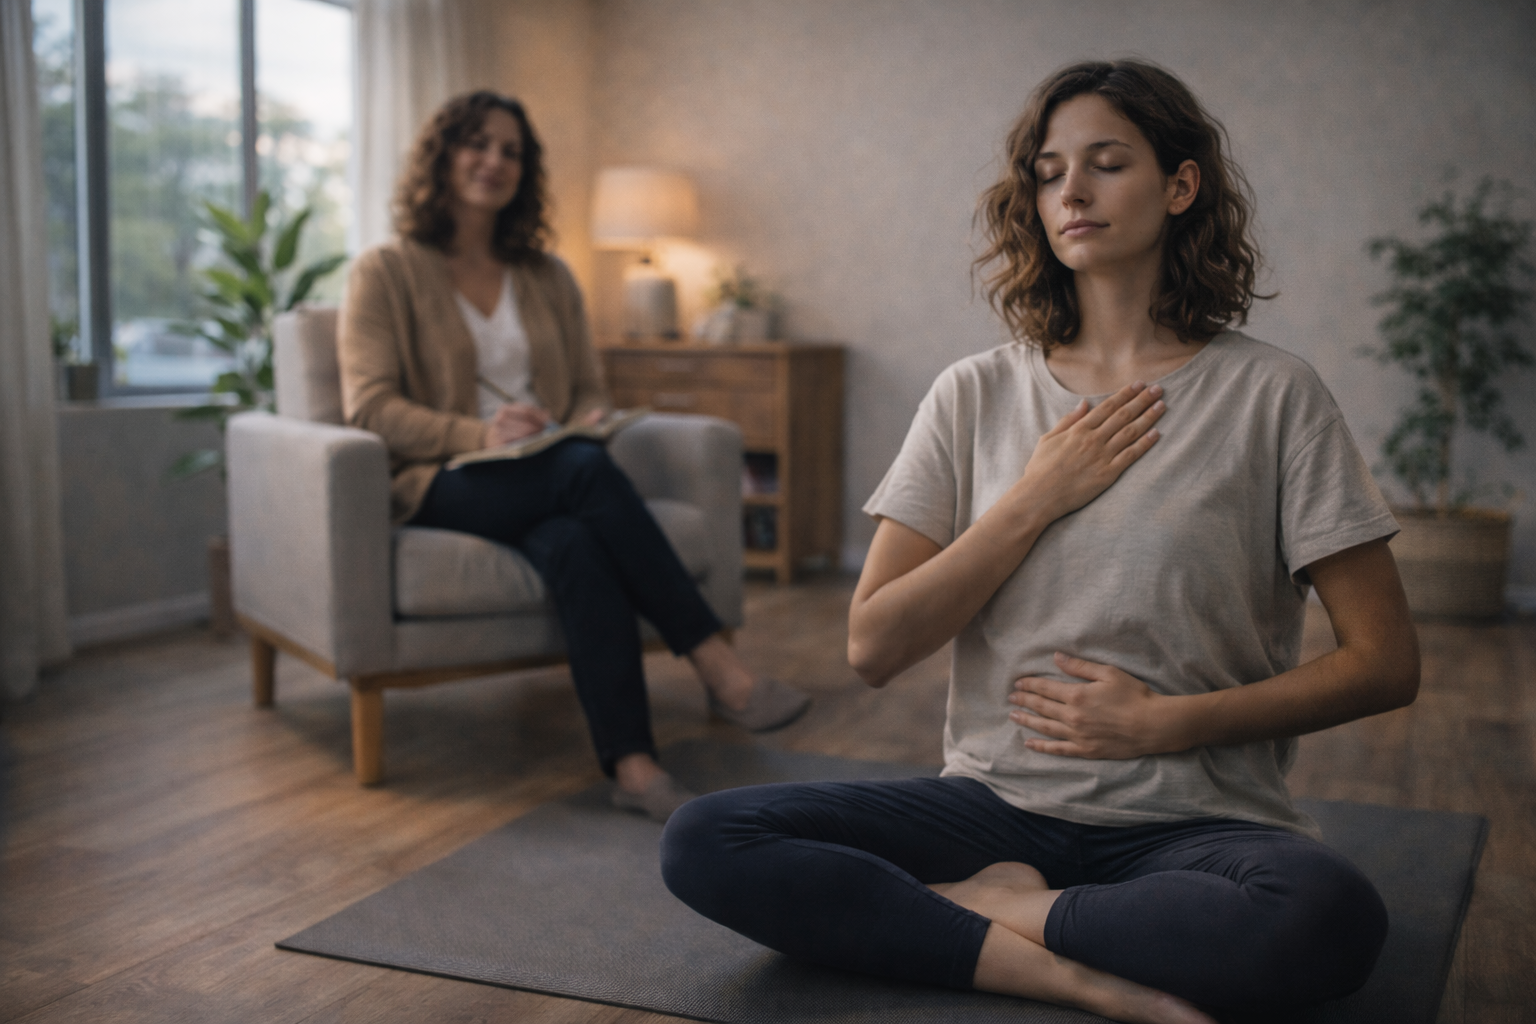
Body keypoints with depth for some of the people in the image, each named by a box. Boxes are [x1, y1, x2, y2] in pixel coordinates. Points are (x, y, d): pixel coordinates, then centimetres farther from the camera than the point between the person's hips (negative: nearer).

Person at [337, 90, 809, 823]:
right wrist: (482, 433, -21)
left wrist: (591, 423, -8)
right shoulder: (385, 275, 6)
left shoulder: (548, 278, 20)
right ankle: (720, 669, -36)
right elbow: (369, 408, -5)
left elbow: (589, 390, 19)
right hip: (439, 488, -3)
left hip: (547, 484, 4)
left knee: (573, 544, -36)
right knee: (585, 470, -35)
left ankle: (632, 764, -45)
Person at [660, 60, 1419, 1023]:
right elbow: (874, 645, -1)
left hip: (1194, 822, -1)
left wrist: (1170, 722, -10)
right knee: (703, 841, -18)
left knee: (1330, 917, -36)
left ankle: (988, 906, -13)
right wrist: (1038, 497, -7)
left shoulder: (1270, 394, -1)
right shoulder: (978, 395, 6)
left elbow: (1386, 664, -1)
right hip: (999, 802, 2)